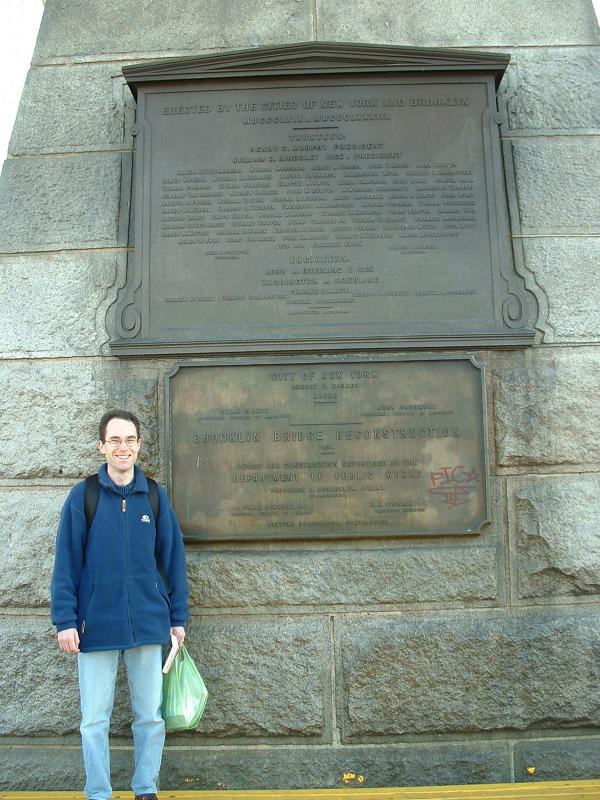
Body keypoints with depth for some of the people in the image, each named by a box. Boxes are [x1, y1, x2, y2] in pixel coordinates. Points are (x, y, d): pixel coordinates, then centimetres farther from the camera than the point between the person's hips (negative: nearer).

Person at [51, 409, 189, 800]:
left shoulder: (155, 496, 2)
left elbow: (173, 559, 5)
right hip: (97, 625, -1)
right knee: (95, 720, 8)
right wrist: (65, 620, -8)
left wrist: (178, 617, 5)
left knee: (151, 716, 11)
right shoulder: (82, 496, -3)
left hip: (148, 624, 2)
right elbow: (67, 563, -3)